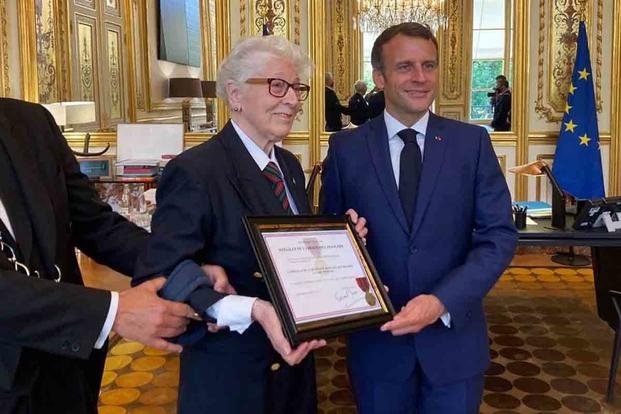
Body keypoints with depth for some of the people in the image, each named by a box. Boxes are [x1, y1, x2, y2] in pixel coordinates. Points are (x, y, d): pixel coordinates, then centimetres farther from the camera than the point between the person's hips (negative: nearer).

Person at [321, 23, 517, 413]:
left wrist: (443, 301, -20)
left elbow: (499, 235, -7)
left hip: (453, 336, 0)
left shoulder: (473, 142, -3)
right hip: (376, 338, 0)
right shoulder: (346, 148, -2)